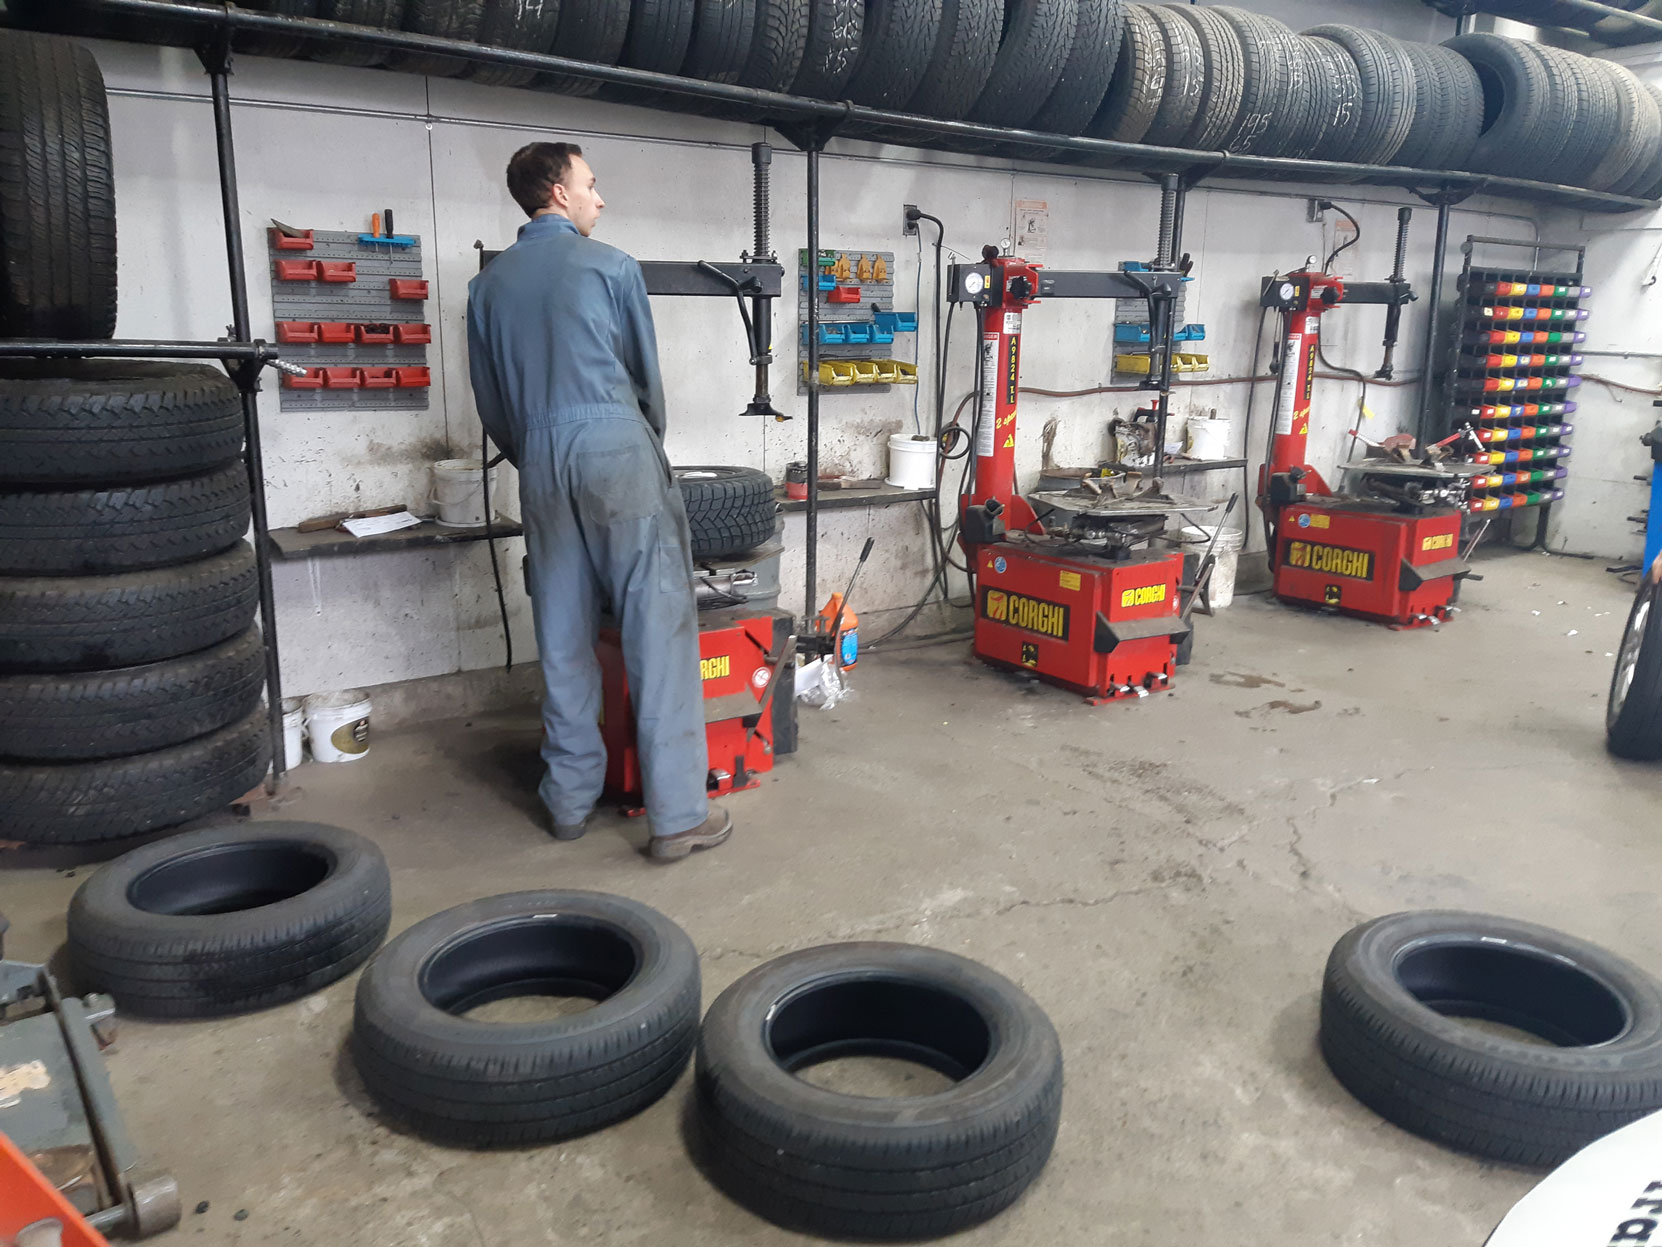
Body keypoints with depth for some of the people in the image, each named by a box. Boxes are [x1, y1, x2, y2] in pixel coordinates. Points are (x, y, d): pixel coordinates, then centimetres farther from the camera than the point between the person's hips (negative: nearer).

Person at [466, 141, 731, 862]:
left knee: (563, 638, 11)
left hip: (540, 463, 5)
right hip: (616, 449, -5)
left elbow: (491, 401, 15)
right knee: (658, 632, -4)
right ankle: (678, 815, -4)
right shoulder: (609, 267, 1)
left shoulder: (489, 284, 13)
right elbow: (647, 372, 9)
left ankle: (571, 800, 18)